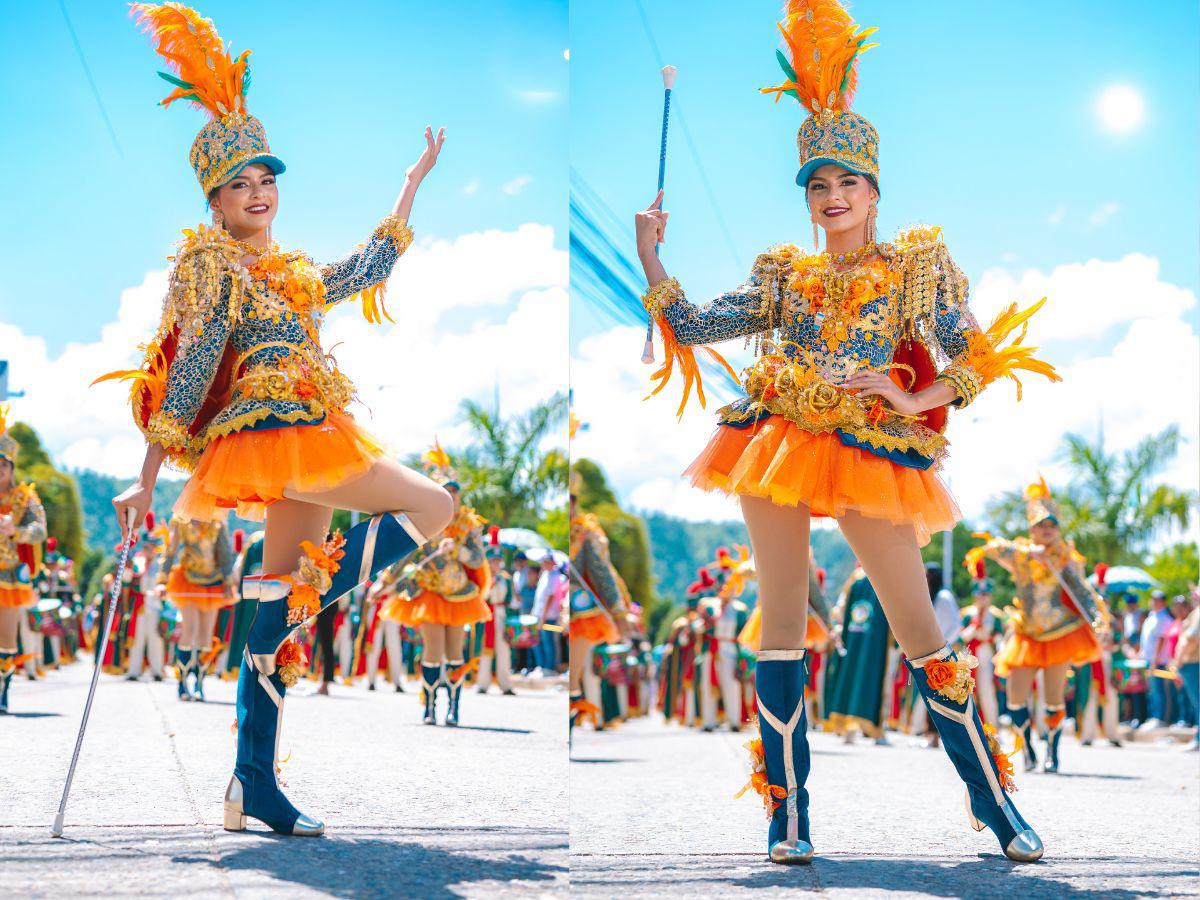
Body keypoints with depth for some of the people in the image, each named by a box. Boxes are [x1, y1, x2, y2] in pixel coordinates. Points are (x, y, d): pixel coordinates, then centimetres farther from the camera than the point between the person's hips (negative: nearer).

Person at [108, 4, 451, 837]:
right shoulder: (210, 262, -3)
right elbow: (186, 373, -9)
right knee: (434, 505, -8)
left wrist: (416, 180, 36)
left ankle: (254, 786, 6)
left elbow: (368, 269, 33)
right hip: (270, 435, -8)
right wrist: (148, 478, -12)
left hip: (305, 442, 8)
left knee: (280, 627, 4)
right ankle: (292, 603, -11)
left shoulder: (290, 271, 20)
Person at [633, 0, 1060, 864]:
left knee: (923, 633, -4)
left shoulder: (916, 264, 6)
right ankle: (787, 814, 9)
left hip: (870, 453, -3)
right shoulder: (785, 275, 13)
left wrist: (913, 399, -14)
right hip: (776, 447, 3)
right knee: (781, 626, 2)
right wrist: (650, 255, 1)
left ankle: (994, 799, 7)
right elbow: (692, 324, 9)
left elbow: (973, 359, 1)